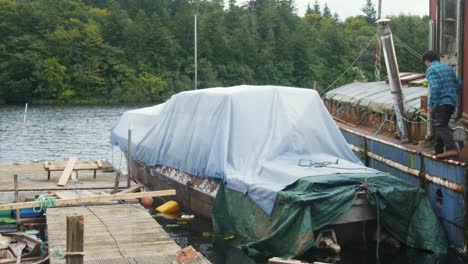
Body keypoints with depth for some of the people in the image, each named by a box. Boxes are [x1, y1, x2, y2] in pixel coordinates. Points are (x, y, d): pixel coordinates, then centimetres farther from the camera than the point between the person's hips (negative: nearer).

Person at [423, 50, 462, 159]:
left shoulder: (430, 70, -6)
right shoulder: (448, 67, 18)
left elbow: (435, 88, -18)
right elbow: (459, 84, 18)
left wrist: (430, 105, -15)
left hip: (441, 102, -8)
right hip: (452, 102, 8)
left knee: (441, 126, -13)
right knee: (441, 125, 18)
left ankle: (452, 149, -29)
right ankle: (438, 149, 25)